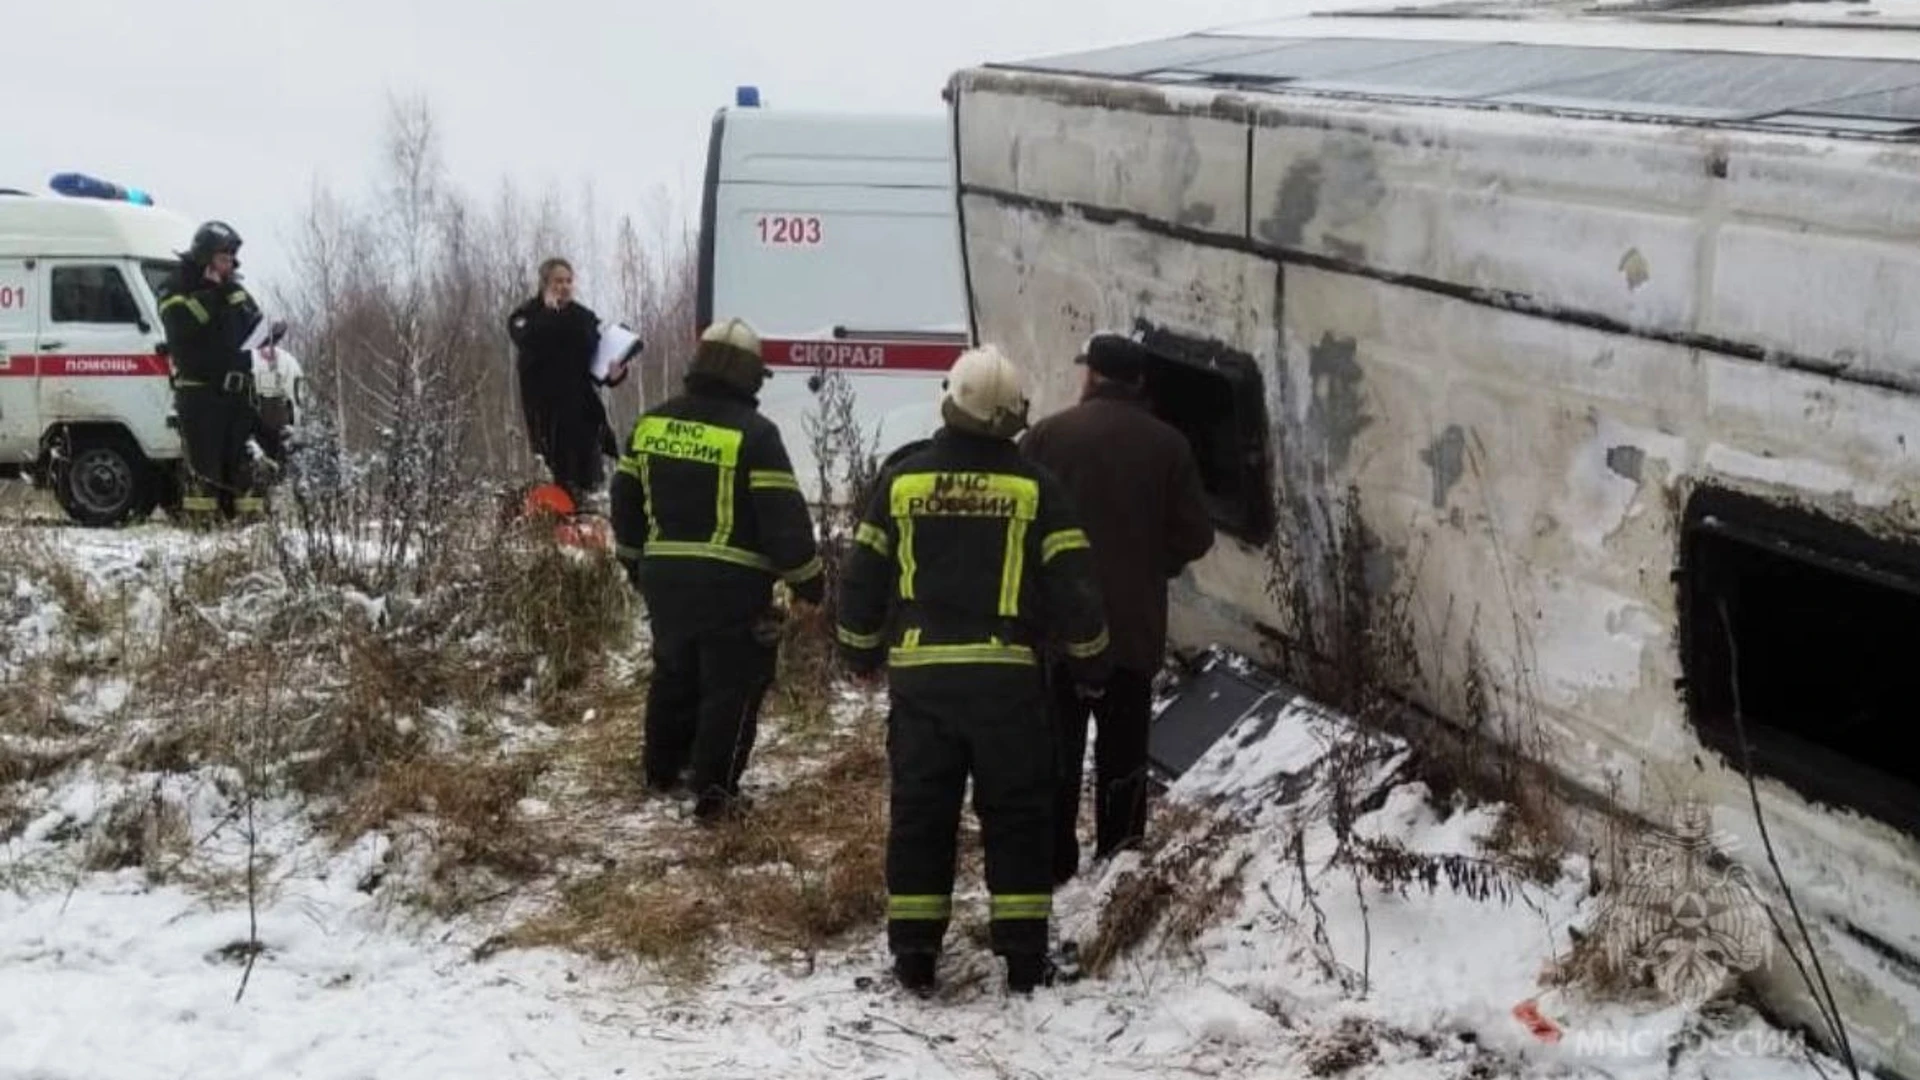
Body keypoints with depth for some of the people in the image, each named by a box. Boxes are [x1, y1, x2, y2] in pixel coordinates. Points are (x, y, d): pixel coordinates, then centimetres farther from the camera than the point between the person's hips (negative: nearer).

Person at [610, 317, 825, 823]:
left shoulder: (652, 423, 6)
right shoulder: (753, 435, -14)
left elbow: (625, 498, 15)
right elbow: (783, 516, -15)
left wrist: (635, 560, 29)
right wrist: (809, 579, -4)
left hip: (664, 577, 6)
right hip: (732, 585, -6)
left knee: (673, 675, 23)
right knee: (731, 686, 3)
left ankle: (662, 769, 34)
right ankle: (714, 790, 1)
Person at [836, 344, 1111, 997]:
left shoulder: (902, 483, 2)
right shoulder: (1036, 490, -3)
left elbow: (861, 581, 7)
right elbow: (1073, 589, -2)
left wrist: (862, 654, 22)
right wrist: (1091, 662, 13)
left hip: (918, 676, 2)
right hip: (1007, 676, -2)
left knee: (919, 814, 9)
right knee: (1017, 817, 7)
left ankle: (914, 955, 10)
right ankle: (1024, 956, 8)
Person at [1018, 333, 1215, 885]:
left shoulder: (1046, 436, -5)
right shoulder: (1168, 446, -2)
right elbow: (1195, 535, -1)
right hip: (1135, 625, 1)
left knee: (1056, 746, 7)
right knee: (1123, 751, 10)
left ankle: (1053, 864, 7)